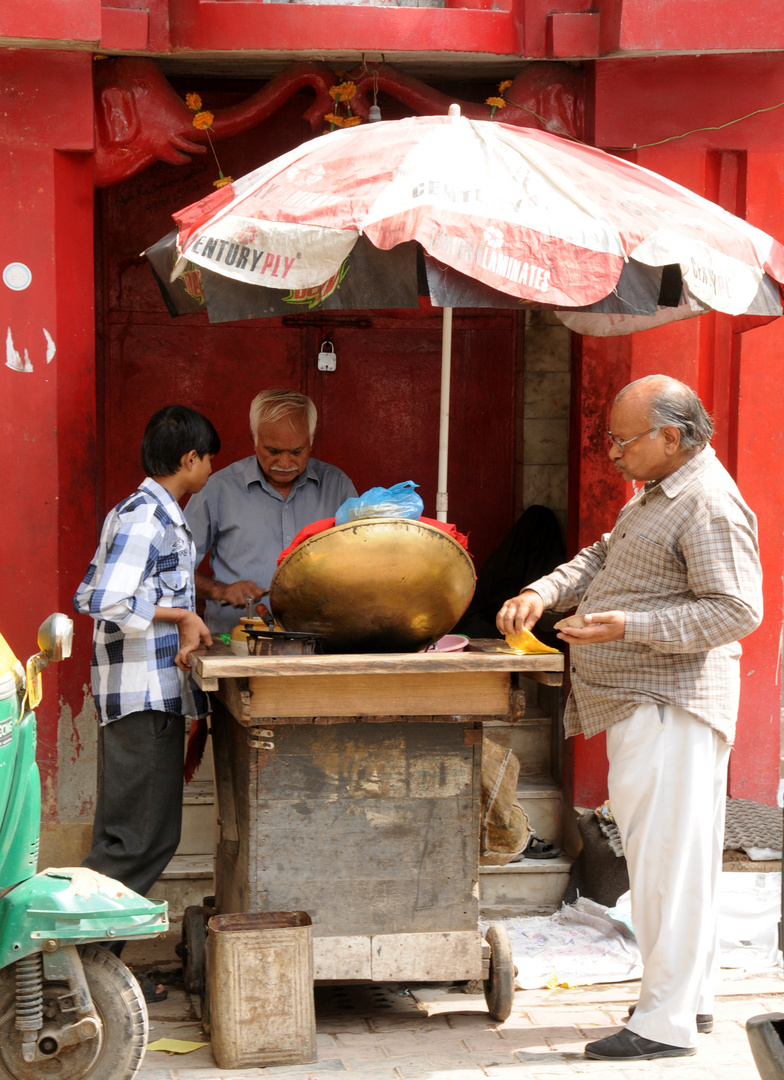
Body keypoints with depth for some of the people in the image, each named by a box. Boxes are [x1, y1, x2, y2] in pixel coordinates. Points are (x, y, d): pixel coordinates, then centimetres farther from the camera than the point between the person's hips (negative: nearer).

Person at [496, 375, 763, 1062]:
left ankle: (667, 1021, -5)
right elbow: (603, 558, 23)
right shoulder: (654, 495, 17)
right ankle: (691, 997, 25)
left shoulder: (710, 505, -16)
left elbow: (737, 611, -22)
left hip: (669, 708, -11)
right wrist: (543, 593, 5)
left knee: (665, 856, -9)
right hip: (642, 704, 11)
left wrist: (630, 626, -25)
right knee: (668, 855, 15)